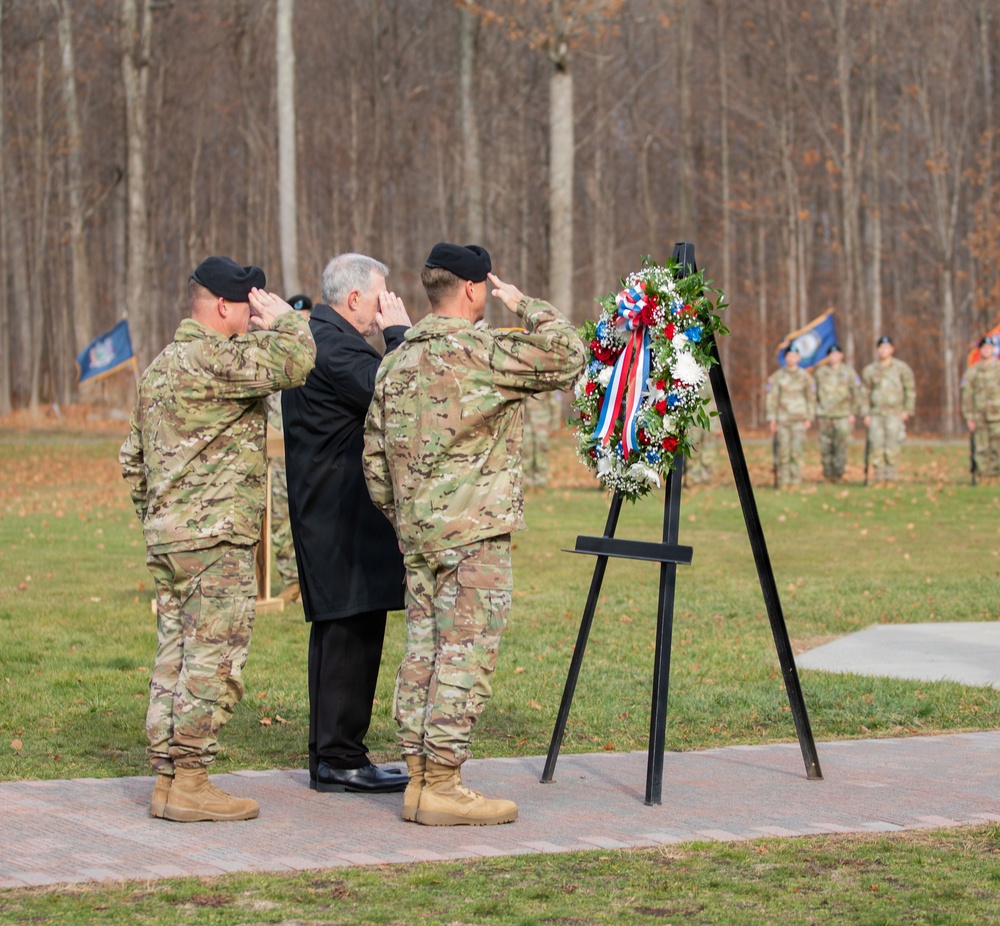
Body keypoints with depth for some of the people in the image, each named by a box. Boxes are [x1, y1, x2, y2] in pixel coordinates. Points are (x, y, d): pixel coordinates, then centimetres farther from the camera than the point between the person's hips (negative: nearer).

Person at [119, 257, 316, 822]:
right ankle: (188, 783, -6)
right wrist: (282, 318, -5)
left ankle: (167, 776, 14)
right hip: (216, 541, -10)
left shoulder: (161, 368, 18)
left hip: (167, 536, 10)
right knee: (213, 663, -6)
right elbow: (295, 361, -24)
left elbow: (134, 459, 22)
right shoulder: (211, 359, -13)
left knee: (176, 661, 11)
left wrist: (154, 520, 26)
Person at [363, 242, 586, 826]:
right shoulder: (484, 352, -12)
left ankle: (418, 776, 14)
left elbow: (375, 457, 14)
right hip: (474, 534, -8)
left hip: (417, 534, 8)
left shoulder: (396, 363, 12)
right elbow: (568, 358, -10)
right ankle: (442, 786, -5)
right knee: (466, 653, -5)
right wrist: (526, 306, 2)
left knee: (423, 650, 10)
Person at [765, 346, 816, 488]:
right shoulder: (776, 377, 5)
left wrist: (809, 418, 4)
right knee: (783, 451, -2)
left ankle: (796, 480, -1)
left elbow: (811, 398, 10)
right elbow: (771, 398, 6)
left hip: (799, 420, 0)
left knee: (796, 451, -6)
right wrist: (771, 419, 1)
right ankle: (783, 481, 3)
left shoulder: (805, 377, 7)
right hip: (782, 420, 0)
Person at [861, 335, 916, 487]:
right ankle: (880, 478, 5)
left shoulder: (902, 368, 2)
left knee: (892, 448, -9)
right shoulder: (870, 370, 8)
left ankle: (891, 478, -3)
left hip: (895, 413, -2)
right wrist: (866, 413, 6)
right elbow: (865, 392, 12)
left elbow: (910, 389, 6)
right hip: (876, 414, 2)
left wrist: (908, 410, 0)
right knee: (876, 447, -3)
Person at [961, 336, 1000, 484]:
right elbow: (967, 396, 9)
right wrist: (969, 418, 1)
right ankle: (984, 477, 2)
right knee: (982, 449, -1)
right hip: (979, 415, 1)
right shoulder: (971, 372, 10)